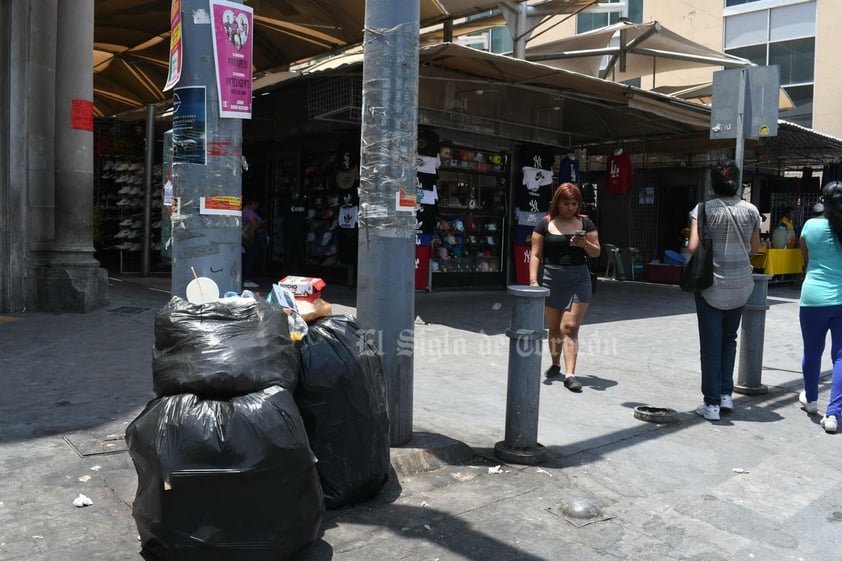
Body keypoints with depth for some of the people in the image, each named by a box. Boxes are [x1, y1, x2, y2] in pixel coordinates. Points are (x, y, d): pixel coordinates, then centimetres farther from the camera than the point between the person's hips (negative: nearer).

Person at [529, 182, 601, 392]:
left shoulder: (585, 223, 4)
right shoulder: (545, 224, 1)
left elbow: (596, 252, 7)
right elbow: (536, 255, 0)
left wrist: (585, 244, -15)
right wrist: (533, 281, -10)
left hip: (578, 280, 0)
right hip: (552, 280, 1)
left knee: (570, 327, -9)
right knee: (554, 327, 13)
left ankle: (570, 374, -10)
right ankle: (555, 364, 34)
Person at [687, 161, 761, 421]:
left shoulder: (704, 209, -11)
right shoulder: (751, 210, 0)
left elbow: (693, 247, -16)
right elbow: (754, 247, 9)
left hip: (711, 284, -3)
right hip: (741, 283, 3)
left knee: (711, 344, 4)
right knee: (729, 338, 21)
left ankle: (712, 404, 6)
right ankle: (726, 394, 20)